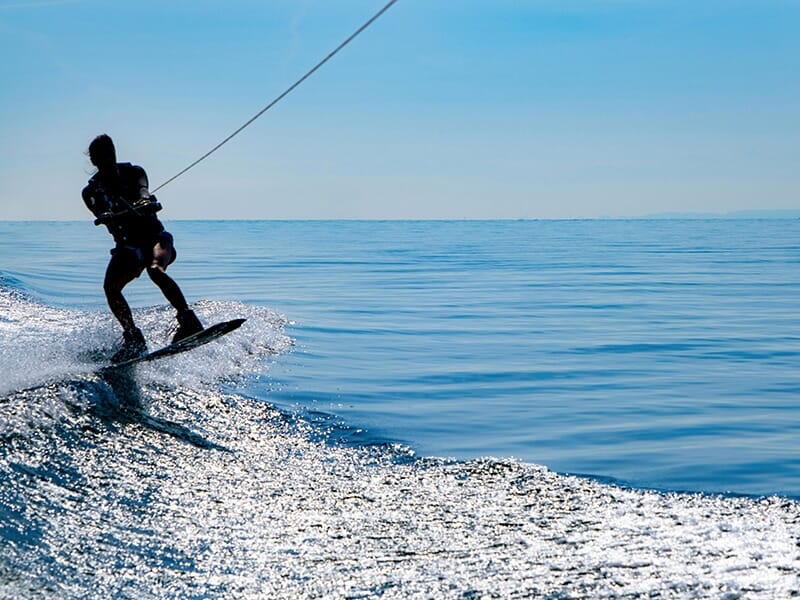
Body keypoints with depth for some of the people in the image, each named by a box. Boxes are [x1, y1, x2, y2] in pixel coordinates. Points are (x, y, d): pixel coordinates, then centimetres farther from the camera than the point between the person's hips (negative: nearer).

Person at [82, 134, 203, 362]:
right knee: (110, 287, -20)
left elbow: (143, 192, -17)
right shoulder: (91, 191, 6)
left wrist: (146, 201, -41)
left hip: (154, 235, -3)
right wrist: (107, 216, -39)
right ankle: (133, 338, -13)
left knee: (156, 271, -33)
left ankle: (189, 320, -33)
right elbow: (100, 213, -14)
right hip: (128, 243, 3)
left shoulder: (133, 172, 4)